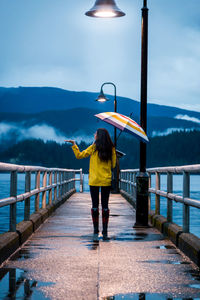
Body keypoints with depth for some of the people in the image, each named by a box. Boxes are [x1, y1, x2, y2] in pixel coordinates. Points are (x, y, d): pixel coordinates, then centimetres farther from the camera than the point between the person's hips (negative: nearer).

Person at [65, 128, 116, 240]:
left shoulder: (93, 148, -6)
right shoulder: (111, 149, 0)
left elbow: (79, 155, 0)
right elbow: (113, 165, 7)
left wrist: (74, 145, 11)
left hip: (94, 181, -2)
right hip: (107, 181, 2)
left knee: (95, 205, 5)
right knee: (105, 206, 4)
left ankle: (96, 230, 6)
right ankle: (105, 231, 2)